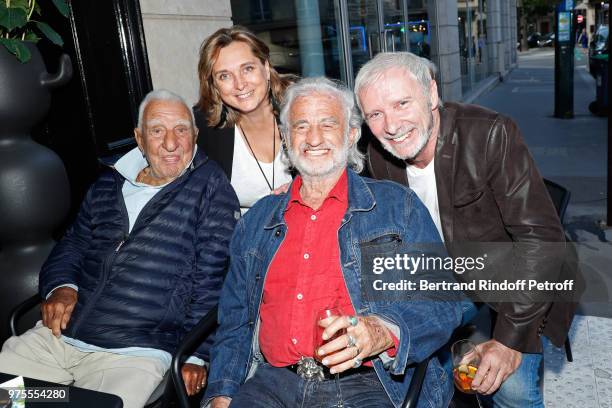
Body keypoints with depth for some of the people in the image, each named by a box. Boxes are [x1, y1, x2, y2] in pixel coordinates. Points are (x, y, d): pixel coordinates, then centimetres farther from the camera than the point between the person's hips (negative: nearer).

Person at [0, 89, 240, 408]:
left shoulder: (210, 188, -3)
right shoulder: (108, 185, 14)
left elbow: (210, 280, -7)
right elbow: (71, 246, 22)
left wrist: (195, 355, -11)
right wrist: (60, 286, 1)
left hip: (136, 354, -5)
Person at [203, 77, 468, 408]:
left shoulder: (398, 206, 5)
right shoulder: (256, 222, 15)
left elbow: (442, 303, -2)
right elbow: (234, 322, 17)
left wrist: (384, 332, -21)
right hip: (273, 381, 3)